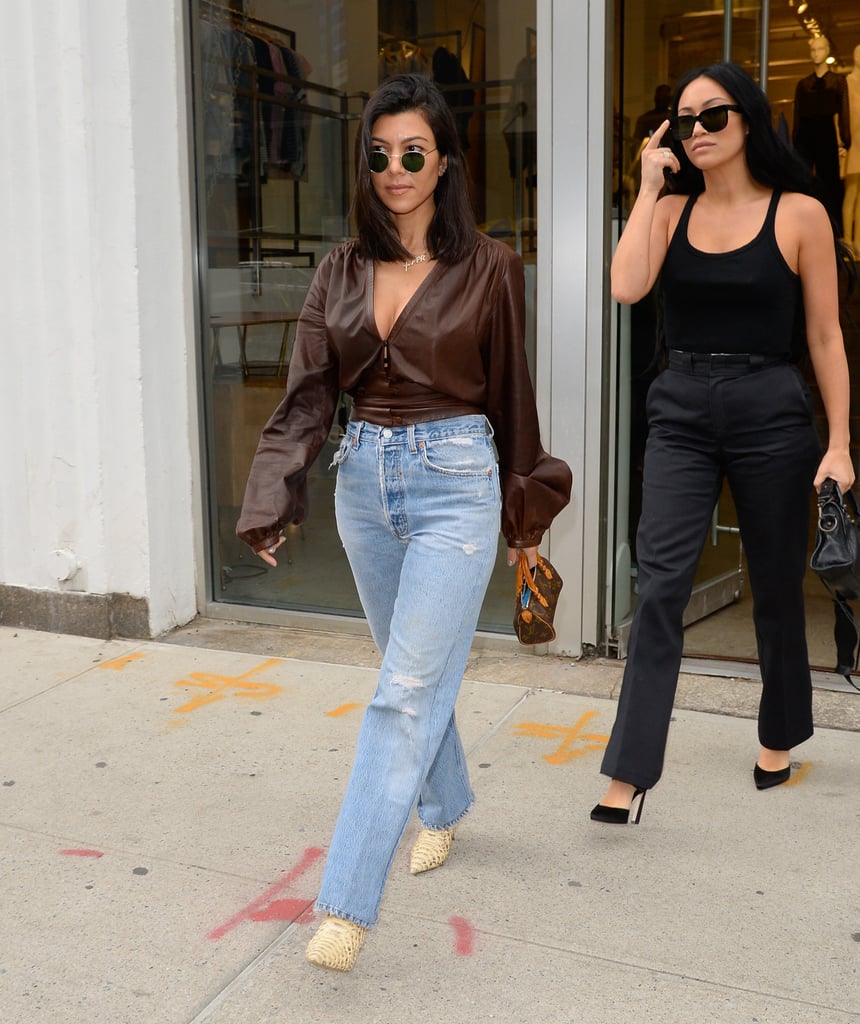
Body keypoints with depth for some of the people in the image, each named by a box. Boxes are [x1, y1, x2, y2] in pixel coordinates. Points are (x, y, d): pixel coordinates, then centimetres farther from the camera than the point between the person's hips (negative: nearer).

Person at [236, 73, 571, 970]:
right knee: (413, 670, 18)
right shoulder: (342, 270, 7)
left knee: (408, 691, -9)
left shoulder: (487, 267, -3)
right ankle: (445, 809, 41)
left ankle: (346, 904, -6)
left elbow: (510, 393, 3)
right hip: (364, 479, 5)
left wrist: (526, 513, 8)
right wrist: (270, 504, -7)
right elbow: (307, 393, 3)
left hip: (454, 482, -5)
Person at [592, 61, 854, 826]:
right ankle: (631, 773, -5)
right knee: (660, 583, -8)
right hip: (681, 413, 2)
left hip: (771, 412, -1)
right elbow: (627, 288, -12)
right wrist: (649, 187, -7)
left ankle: (779, 736, 36)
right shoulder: (672, 209, 6)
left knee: (777, 587, 12)